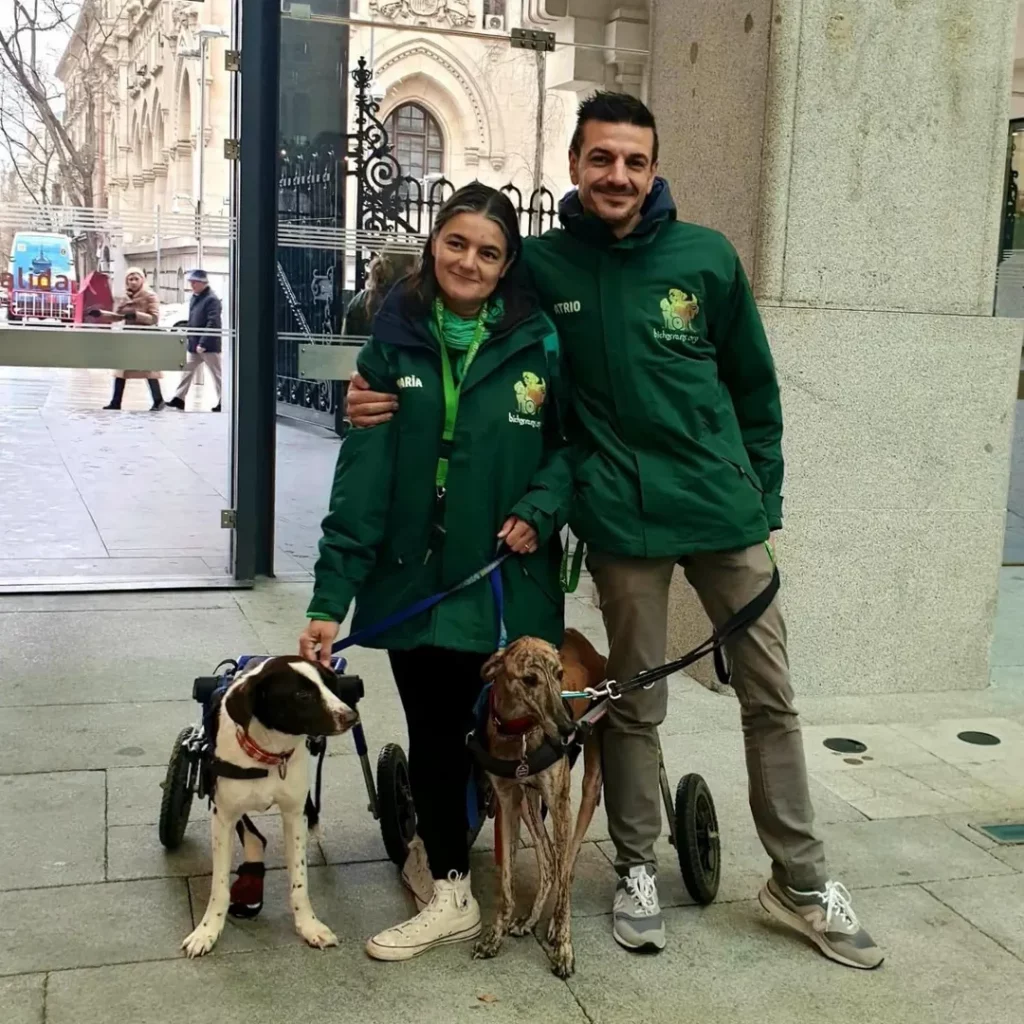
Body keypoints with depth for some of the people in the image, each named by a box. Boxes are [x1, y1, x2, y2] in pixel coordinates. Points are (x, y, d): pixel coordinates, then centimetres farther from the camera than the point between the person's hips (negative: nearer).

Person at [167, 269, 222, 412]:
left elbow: (212, 324, -23)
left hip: (208, 346, -9)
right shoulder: (194, 298, 13)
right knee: (187, 371, 12)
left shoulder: (211, 299, -16)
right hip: (194, 344, 9)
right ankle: (179, 399, 19)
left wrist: (203, 344, -25)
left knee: (217, 374, 0)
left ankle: (222, 403, 6)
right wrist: (190, 340, 14)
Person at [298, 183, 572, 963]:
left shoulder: (539, 343, -3)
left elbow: (571, 442, 5)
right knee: (432, 734, 9)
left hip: (505, 582, -1)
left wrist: (539, 509, -15)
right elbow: (363, 475, -8)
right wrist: (331, 594, -14)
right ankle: (452, 894, 26)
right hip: (414, 578, 1)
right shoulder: (395, 344, -2)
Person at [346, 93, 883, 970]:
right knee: (635, 704, 9)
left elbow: (754, 386, 9)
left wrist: (765, 497, 8)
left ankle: (801, 882, 25)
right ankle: (638, 867, 29)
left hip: (727, 509, 2)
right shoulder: (540, 265, -1)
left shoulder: (707, 257, 1)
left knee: (771, 696, 9)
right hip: (624, 518, -1)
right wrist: (392, 394, -8)